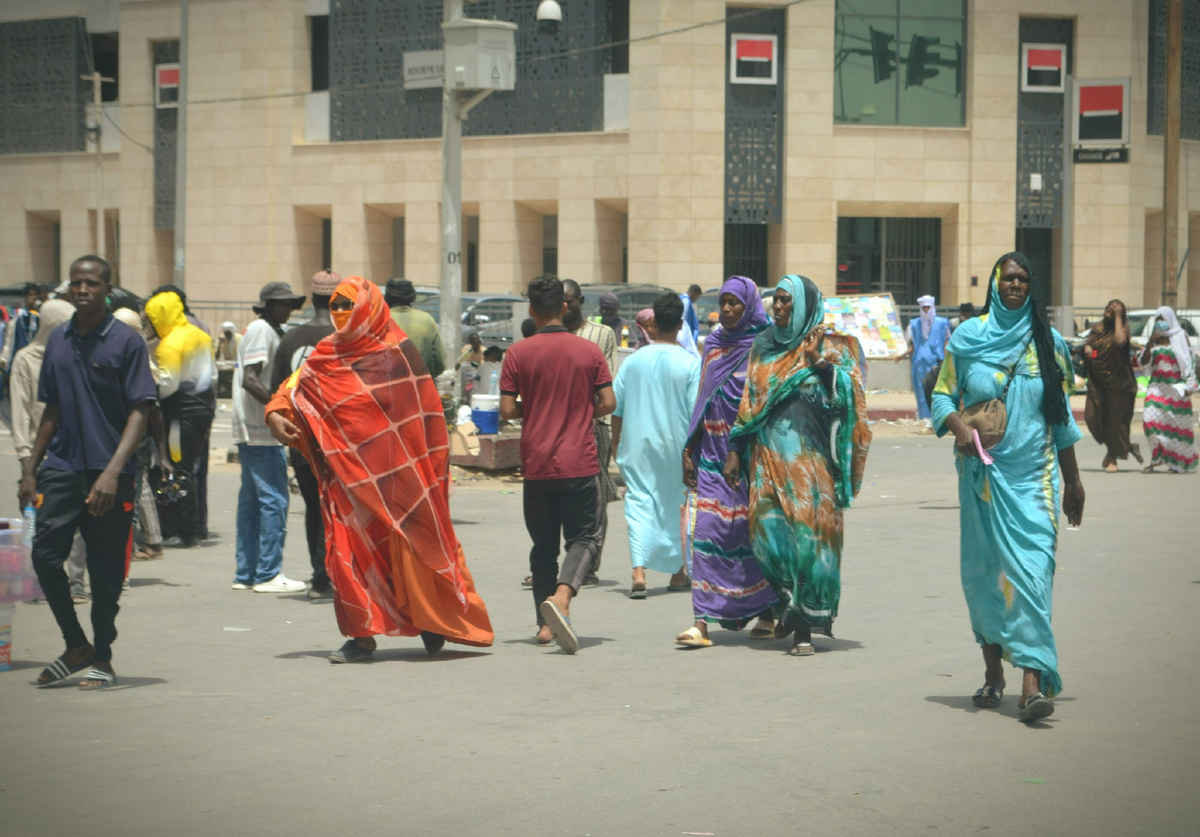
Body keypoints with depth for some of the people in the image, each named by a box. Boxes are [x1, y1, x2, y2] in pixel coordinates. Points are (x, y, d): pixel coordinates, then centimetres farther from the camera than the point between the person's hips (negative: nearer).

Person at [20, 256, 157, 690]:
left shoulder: (126, 341, -4)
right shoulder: (58, 340, 12)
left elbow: (139, 413, -8)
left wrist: (113, 471, -19)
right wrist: (30, 469, 14)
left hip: (108, 475, -4)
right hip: (61, 469, 4)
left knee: (106, 571, 2)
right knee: (45, 555, -5)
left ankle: (102, 659, 17)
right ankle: (76, 646, 13)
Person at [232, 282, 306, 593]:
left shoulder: (268, 331, 20)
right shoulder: (261, 331, -11)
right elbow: (250, 379, -21)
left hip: (252, 430, 11)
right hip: (261, 431, -11)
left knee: (251, 500, 12)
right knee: (274, 500, -9)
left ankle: (246, 573, 15)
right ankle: (268, 574, -8)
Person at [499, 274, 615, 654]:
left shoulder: (518, 354, -2)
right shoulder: (590, 351, 0)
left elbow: (507, 411, -5)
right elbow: (608, 403, -2)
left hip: (536, 463, 1)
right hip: (580, 463, -1)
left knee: (543, 545, 13)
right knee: (584, 537, 6)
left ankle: (546, 623, 11)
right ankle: (561, 595, -21)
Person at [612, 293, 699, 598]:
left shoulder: (633, 361, 0)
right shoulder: (690, 364, -7)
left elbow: (616, 407, 4)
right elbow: (696, 412, -8)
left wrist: (616, 446, 15)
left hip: (637, 445, 1)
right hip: (676, 447, -1)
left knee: (639, 503, -1)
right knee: (677, 505, 15)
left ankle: (638, 571, -18)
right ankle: (678, 572, 24)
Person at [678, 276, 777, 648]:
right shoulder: (715, 343, 11)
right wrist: (689, 449, 9)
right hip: (714, 454, 4)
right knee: (706, 529, -6)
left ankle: (767, 613, 21)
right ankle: (702, 621, -6)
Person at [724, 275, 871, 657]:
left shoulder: (828, 350, 1)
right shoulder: (764, 347, 14)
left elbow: (846, 397, -11)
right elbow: (749, 404, 16)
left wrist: (820, 363, -21)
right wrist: (735, 451, 11)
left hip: (810, 459, -3)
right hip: (768, 457, 3)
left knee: (810, 537, -6)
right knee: (769, 531, -8)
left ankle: (804, 628, 2)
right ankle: (787, 598, 19)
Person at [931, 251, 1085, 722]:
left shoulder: (1048, 343, 6)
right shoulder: (967, 337, 4)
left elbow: (1062, 417, 10)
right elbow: (943, 395, 7)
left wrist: (1072, 481, 11)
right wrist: (957, 426, -15)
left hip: (1033, 474, -1)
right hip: (983, 472, 1)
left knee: (1032, 567, -13)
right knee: (983, 568, 7)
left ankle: (1033, 684, -19)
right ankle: (993, 673, 23)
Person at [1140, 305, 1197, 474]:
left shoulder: (1180, 337, 1)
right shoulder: (1155, 339, 13)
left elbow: (1189, 362, -1)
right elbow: (1144, 362, 5)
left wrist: (1189, 386, -9)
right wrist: (1150, 344, -9)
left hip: (1176, 388, -4)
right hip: (1157, 388, 4)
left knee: (1177, 425, 0)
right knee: (1151, 420, -11)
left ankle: (1179, 462, 8)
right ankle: (1157, 456, 1)